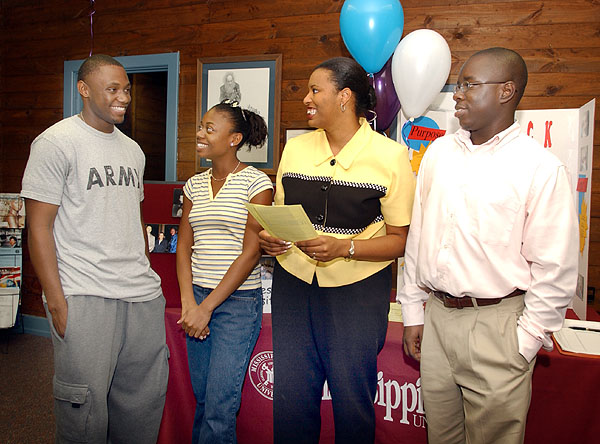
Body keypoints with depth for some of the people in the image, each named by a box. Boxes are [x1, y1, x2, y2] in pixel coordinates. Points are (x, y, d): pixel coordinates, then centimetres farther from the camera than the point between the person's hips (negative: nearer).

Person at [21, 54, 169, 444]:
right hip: (85, 298, -6)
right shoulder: (57, 142, -4)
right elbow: (39, 226, -8)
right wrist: (56, 301, -12)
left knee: (145, 399, 13)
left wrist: (148, 276, 16)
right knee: (86, 408, 2)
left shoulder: (132, 150, 16)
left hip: (144, 296, 6)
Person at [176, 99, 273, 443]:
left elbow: (251, 251, -12)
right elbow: (184, 247, 9)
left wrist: (208, 306, -12)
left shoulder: (256, 182, -7)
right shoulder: (195, 185, 11)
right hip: (197, 298, 5)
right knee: (202, 396, 13)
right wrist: (189, 303, -4)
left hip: (238, 300, -5)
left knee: (220, 405, -3)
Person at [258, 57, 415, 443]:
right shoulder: (295, 148, 8)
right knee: (291, 398, 11)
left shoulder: (390, 156, -6)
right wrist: (269, 237, -6)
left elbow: (401, 239, -7)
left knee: (353, 401, 8)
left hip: (358, 290, -3)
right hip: (293, 282, 4)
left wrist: (342, 247, -21)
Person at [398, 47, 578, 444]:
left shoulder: (541, 168, -9)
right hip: (436, 317, 5)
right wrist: (414, 312, 9)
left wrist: (525, 344, -8)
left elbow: (555, 271, -9)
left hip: (497, 325, -4)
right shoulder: (439, 152, 6)